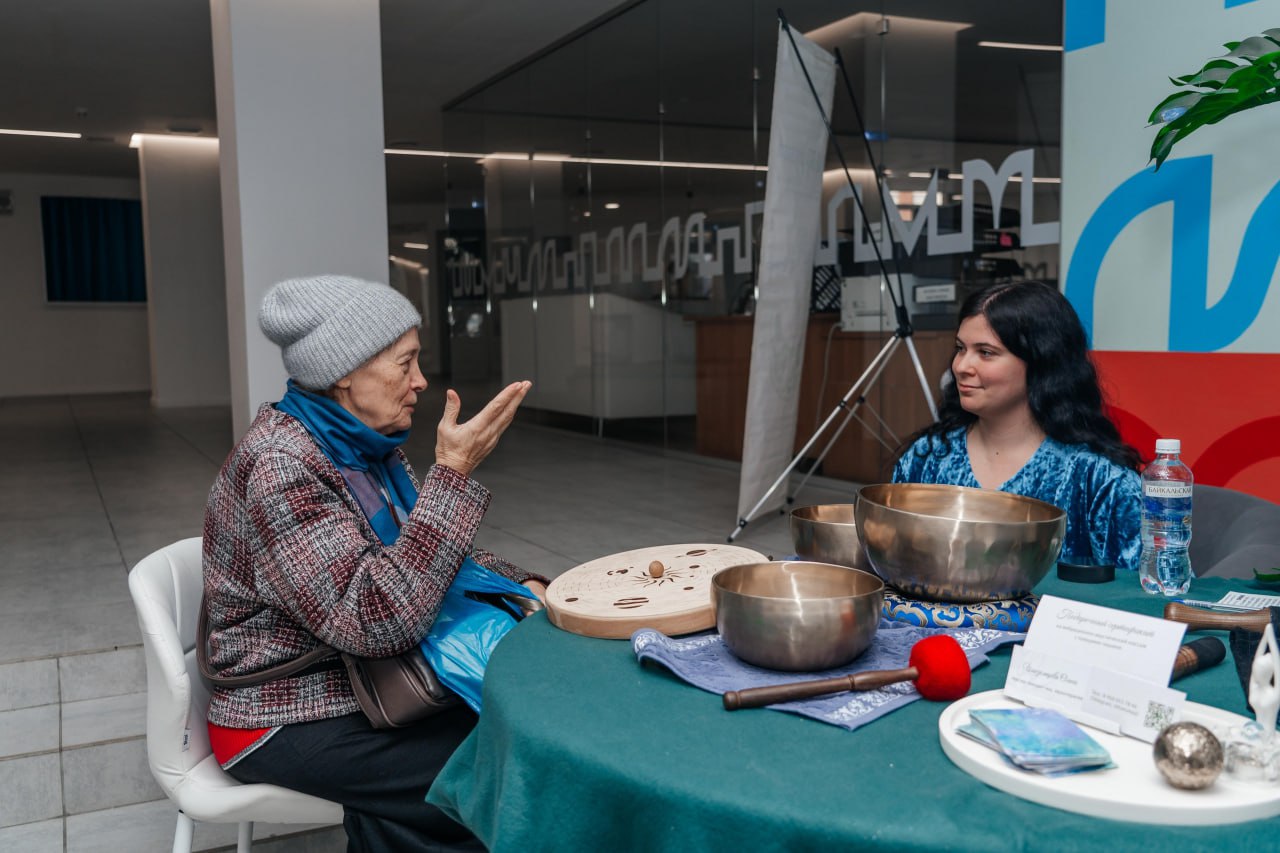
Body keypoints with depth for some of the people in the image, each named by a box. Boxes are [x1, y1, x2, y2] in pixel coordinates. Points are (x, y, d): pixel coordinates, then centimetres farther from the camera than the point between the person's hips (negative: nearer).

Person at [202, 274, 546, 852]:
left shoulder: (362, 445, 2)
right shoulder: (281, 465, -24)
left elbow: (421, 556, 11)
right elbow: (379, 621, -32)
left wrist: (522, 587, -5)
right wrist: (454, 472, -31)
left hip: (361, 682, 8)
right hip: (286, 719, -8)